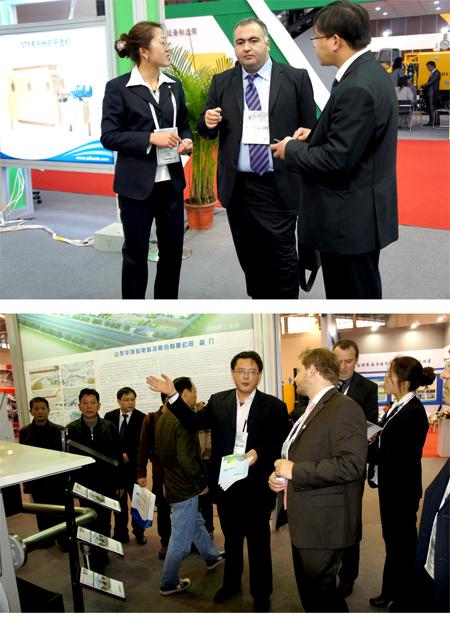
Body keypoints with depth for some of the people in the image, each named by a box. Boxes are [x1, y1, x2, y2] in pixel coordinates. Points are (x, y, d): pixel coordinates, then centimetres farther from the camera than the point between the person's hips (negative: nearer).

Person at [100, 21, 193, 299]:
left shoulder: (174, 85, 9)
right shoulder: (118, 87, -7)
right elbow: (108, 136, -11)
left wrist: (187, 140, -4)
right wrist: (151, 138, -20)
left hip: (171, 181, 5)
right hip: (137, 184, -5)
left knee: (173, 250, 11)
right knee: (135, 254, 5)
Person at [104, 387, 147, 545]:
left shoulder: (142, 418, -8)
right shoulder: (109, 417, 1)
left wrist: (129, 456, -14)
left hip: (134, 466, -2)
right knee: (118, 500, 9)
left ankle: (139, 533, 20)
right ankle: (120, 533, 20)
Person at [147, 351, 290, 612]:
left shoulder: (274, 406, -8)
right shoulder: (218, 401, 2)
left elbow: (282, 444, -8)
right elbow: (194, 422, 4)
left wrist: (259, 452, -24)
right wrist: (172, 395, -4)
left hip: (256, 486, -3)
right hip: (225, 484, 3)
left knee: (259, 541, 11)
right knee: (231, 538, 22)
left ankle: (261, 594, 28)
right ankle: (231, 583, 42)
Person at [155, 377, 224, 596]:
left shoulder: (163, 418, 4)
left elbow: (160, 450, 14)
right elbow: (187, 460, -27)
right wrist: (201, 483, -14)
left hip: (171, 482, 10)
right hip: (184, 488, -10)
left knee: (196, 523, 27)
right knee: (181, 538, 5)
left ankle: (211, 557, 47)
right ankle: (169, 583, 18)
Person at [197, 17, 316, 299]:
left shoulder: (296, 78, 0)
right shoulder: (222, 82, 8)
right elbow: (207, 130, 12)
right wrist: (209, 122, -13)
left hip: (279, 187, -3)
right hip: (237, 188, 3)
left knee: (283, 258, -2)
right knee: (249, 257, 14)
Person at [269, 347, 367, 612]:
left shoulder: (344, 408, -17)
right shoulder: (312, 409, 15)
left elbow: (351, 464, -27)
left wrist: (295, 471, -22)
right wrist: (281, 474, 5)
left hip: (324, 524, -10)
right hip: (305, 521, 10)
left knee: (319, 595, 2)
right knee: (308, 590, 20)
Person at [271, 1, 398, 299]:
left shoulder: (357, 88, -24)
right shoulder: (369, 72, 8)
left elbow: (337, 159, -25)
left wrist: (292, 149, -9)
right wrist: (316, 134, 7)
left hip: (350, 218, -10)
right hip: (358, 211, 10)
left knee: (355, 297, 4)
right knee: (346, 291, 22)